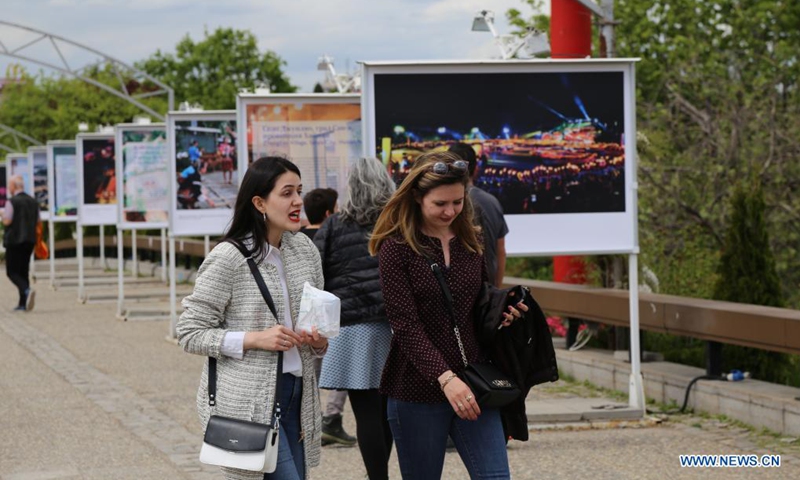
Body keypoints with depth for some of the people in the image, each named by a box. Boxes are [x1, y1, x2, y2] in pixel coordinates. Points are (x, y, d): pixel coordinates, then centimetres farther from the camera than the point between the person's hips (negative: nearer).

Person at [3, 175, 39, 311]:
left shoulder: (12, 202, -12)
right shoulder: (33, 201, 8)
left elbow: (6, 221, -15)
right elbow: (37, 221, 11)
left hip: (14, 240, -6)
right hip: (30, 240, 6)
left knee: (12, 272, -1)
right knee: (23, 271, 12)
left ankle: (27, 290, -27)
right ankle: (23, 303, 9)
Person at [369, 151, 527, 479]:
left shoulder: (471, 241, 10)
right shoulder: (396, 247, -5)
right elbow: (405, 325, -12)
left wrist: (501, 314, -2)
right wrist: (445, 378, -23)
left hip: (471, 383, 4)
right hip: (418, 390, -4)